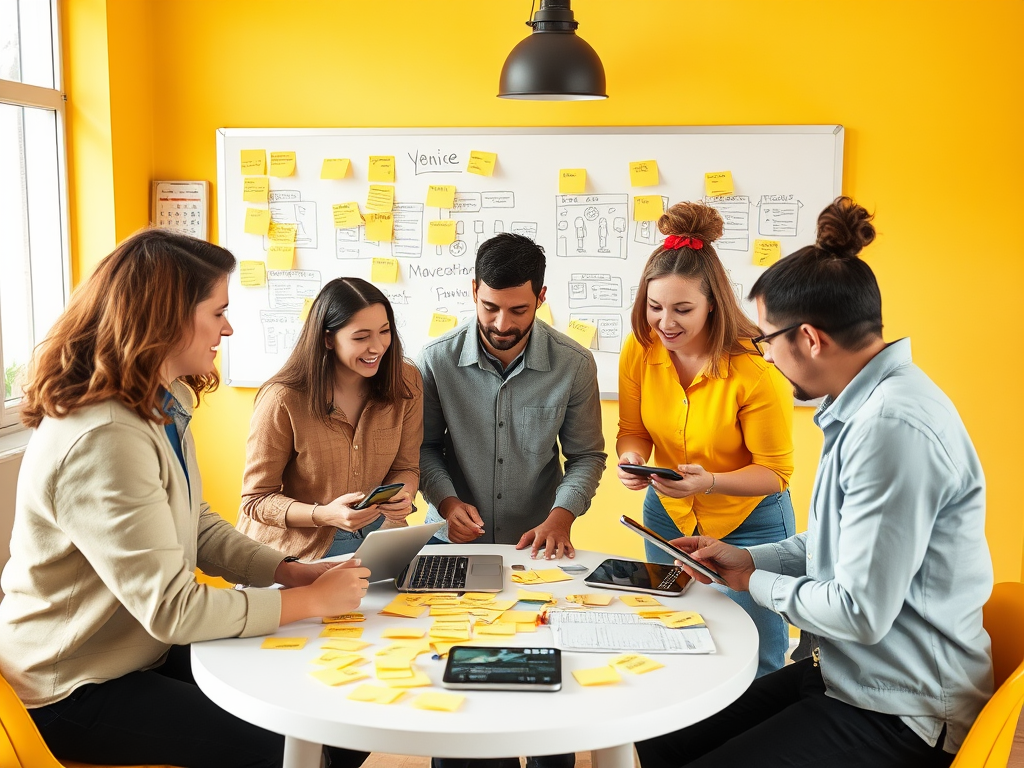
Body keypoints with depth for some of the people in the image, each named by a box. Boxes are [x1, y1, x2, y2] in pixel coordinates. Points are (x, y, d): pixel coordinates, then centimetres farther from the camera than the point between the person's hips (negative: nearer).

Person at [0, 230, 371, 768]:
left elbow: (199, 529, 8)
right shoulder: (103, 440, -29)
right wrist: (312, 599, -20)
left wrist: (293, 572, -7)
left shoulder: (162, 407, 2)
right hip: (77, 689, -9)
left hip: (151, 650, 9)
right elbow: (170, 609, -29)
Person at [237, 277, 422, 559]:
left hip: (375, 536, 3)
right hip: (298, 550, -2)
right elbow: (256, 499, -10)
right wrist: (325, 515, -27)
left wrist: (401, 495, -16)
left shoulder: (406, 383, -4)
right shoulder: (283, 399, -17)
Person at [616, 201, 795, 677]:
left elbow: (776, 471, -17)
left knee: (753, 668, 9)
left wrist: (710, 482, -35)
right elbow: (633, 430, 1)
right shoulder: (639, 351, -14)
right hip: (667, 516, 4)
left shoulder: (755, 368, -26)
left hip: (749, 525, -4)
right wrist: (632, 459, -22)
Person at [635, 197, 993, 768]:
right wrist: (747, 558, 11)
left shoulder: (895, 427, -26)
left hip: (899, 717, -9)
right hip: (846, 675, 9)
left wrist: (757, 583, -8)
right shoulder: (864, 406, 6)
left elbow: (861, 613, -25)